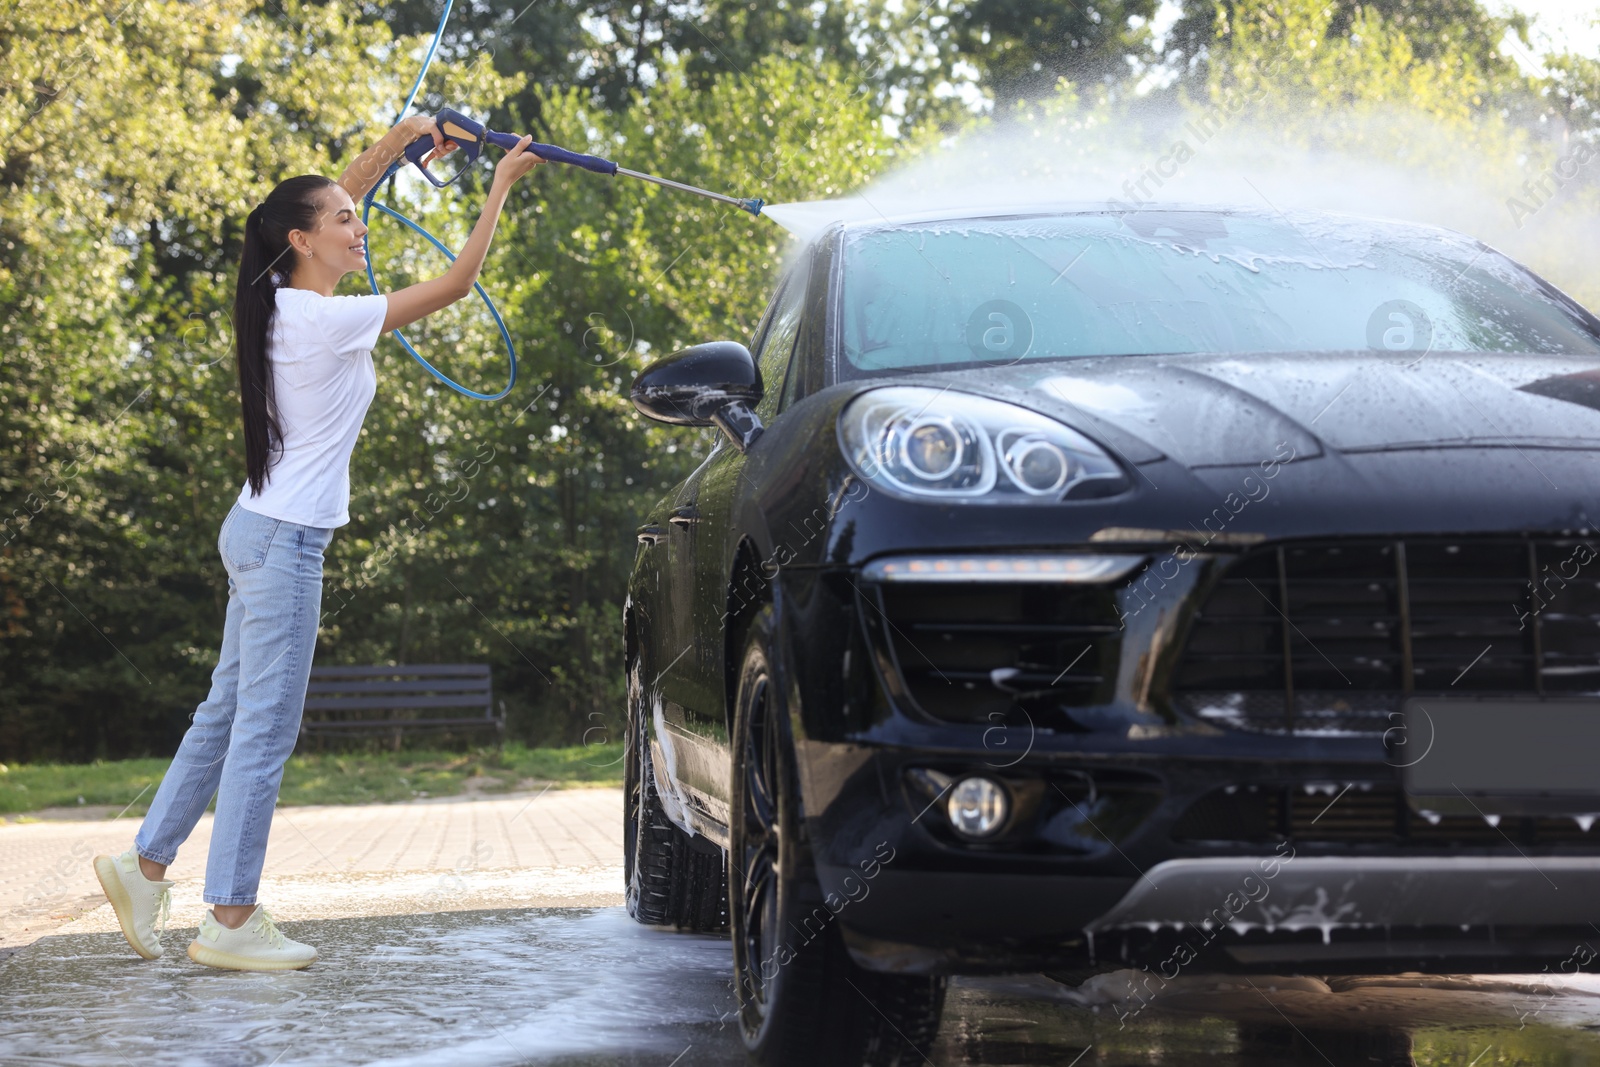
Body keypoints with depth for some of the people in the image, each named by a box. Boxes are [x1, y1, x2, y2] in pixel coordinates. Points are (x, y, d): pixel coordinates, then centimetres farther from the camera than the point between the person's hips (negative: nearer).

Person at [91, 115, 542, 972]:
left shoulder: (286, 303, 6)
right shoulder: (329, 321, -17)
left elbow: (327, 201, 23)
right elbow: (456, 283, -15)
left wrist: (397, 143, 16)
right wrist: (500, 186, -7)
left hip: (263, 534, 9)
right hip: (284, 544, -9)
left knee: (229, 713, 17)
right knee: (264, 730, -5)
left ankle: (145, 862, 23)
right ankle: (230, 920, -1)